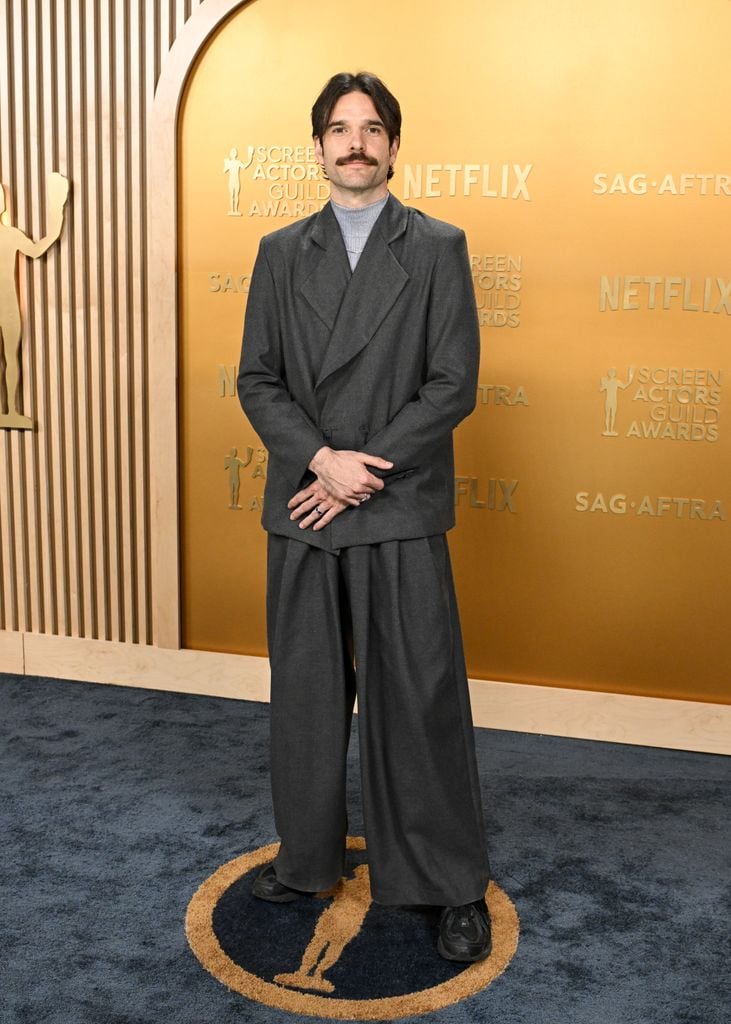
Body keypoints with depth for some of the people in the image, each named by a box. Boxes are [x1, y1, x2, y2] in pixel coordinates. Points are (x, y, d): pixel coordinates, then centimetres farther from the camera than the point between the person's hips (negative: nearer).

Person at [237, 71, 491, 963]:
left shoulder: (438, 248, 2)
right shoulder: (280, 253, 11)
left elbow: (453, 386, -5)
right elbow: (257, 380, 5)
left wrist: (362, 473, -12)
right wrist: (321, 459, -11)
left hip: (400, 516, -3)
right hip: (301, 513, 3)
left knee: (420, 700, 1)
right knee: (307, 696, 12)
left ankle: (456, 887, 15)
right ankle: (306, 857, 30)